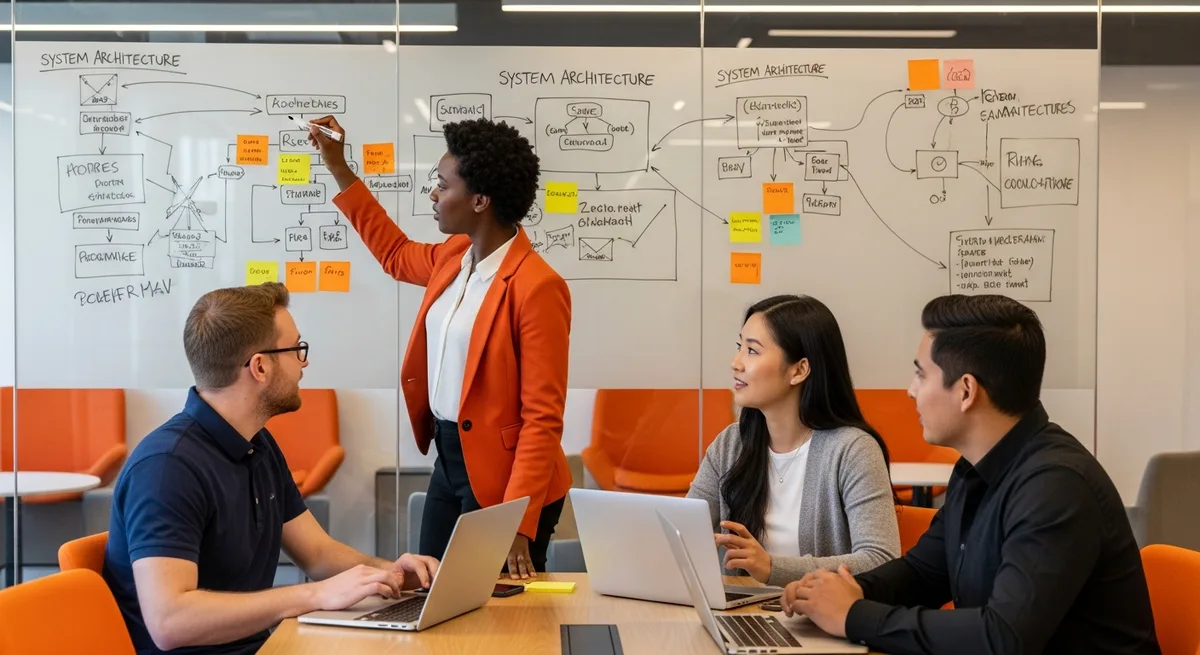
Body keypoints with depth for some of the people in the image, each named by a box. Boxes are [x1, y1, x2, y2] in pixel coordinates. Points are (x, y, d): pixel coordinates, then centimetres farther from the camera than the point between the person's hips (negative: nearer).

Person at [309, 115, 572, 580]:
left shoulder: (537, 287, -21)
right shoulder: (453, 256, 4)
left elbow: (542, 418, -21)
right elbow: (395, 254, 28)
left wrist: (518, 522, -26)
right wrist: (338, 168, 24)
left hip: (502, 477, -8)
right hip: (448, 462, 8)